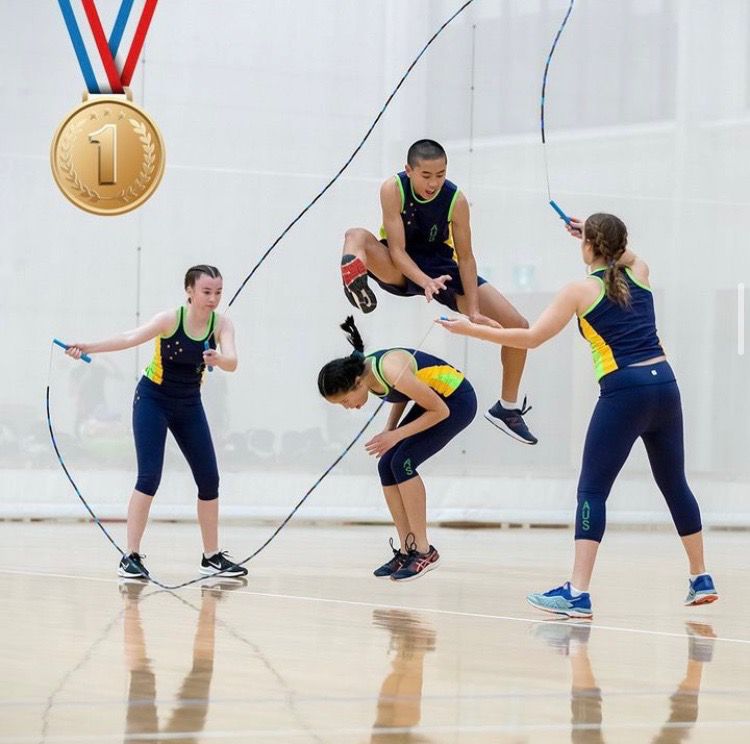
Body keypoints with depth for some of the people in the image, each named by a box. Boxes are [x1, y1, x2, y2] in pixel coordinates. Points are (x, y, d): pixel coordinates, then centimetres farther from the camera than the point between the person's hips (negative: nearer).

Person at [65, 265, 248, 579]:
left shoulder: (222, 324, -11)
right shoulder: (170, 319, -22)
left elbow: (231, 362, -26)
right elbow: (131, 337, -35)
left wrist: (218, 359, -51)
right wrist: (87, 347, -50)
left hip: (189, 405, 5)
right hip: (153, 400, -5)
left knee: (209, 479, 3)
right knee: (149, 477, -15)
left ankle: (212, 556, 17)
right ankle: (131, 557, -11)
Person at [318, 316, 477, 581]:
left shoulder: (393, 373, -34)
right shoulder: (364, 371, -10)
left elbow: (440, 411, -24)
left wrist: (396, 435, -23)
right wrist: (389, 429, -5)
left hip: (456, 402, -9)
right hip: (432, 399, 9)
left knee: (402, 462, -19)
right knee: (387, 466, -3)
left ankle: (424, 551, -13)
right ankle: (407, 550, 4)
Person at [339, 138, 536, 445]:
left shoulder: (455, 199, -18)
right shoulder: (393, 190, -23)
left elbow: (465, 257, -12)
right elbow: (397, 250, -24)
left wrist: (474, 311, -18)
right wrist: (425, 281, -42)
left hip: (441, 267, 2)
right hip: (399, 269, -2)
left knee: (518, 325, -6)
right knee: (356, 237, -34)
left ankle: (508, 408, 10)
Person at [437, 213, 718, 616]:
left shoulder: (581, 291, -3)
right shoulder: (639, 273, 11)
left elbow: (531, 337, -3)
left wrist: (471, 329, 4)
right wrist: (600, 235, 37)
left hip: (623, 393, -6)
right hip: (664, 385, 6)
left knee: (592, 489, -5)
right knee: (674, 484, 19)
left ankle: (578, 593, -15)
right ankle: (701, 580, 27)